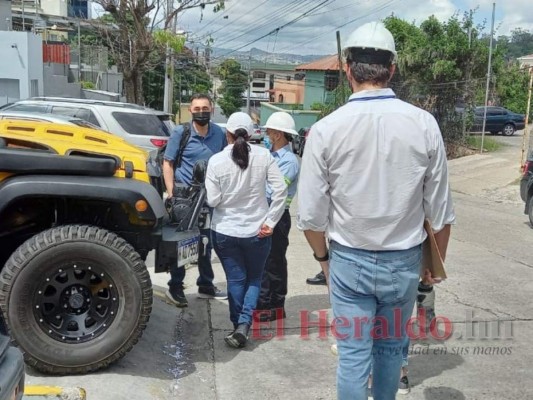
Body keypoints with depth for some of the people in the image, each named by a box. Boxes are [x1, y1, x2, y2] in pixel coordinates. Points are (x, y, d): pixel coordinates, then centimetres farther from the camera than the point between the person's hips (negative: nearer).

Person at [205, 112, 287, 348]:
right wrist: (270, 222, -5)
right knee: (254, 279, 15)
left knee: (235, 280, 12)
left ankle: (238, 326, 17)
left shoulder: (216, 161, -9)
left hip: (225, 231, 0)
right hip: (257, 231, 0)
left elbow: (212, 200, -9)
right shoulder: (263, 155, -7)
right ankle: (244, 325, 1)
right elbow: (280, 189, -11)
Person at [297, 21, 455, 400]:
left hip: (350, 260, -2)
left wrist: (323, 256, 10)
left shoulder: (326, 128, -12)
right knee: (391, 347, 20)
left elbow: (311, 214, -10)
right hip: (405, 261, 2)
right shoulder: (423, 124, -9)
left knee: (353, 353, 10)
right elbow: (440, 211, -4)